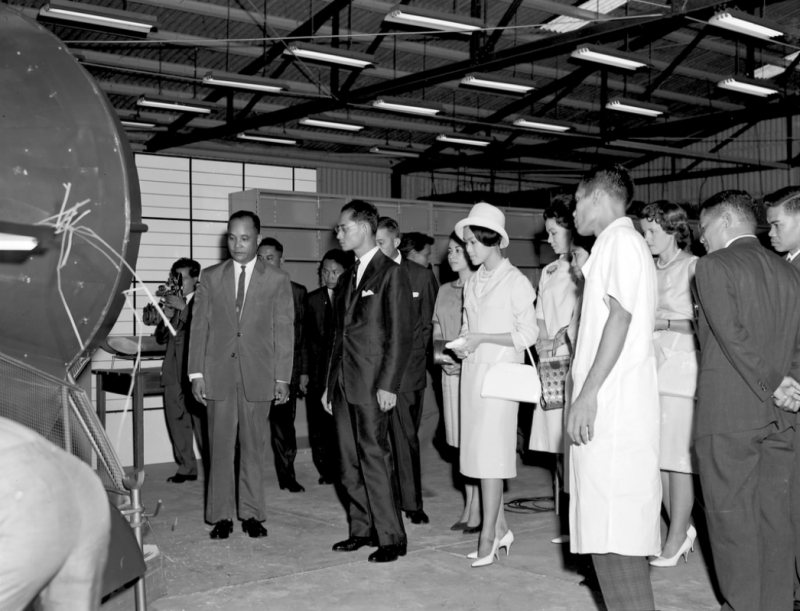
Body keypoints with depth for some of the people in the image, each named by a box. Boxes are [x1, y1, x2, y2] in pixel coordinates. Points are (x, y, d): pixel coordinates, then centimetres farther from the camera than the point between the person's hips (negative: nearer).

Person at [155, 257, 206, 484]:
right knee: (177, 421, 5)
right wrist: (166, 317, 0)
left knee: (202, 421, -7)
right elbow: (161, 339, 18)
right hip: (173, 372, 6)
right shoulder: (172, 302, 17)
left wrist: (183, 308, -16)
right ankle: (186, 468, 13)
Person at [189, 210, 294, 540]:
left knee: (253, 447, 5)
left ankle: (252, 514, 15)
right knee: (220, 447, 4)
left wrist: (282, 377, -2)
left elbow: (284, 331, 2)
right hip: (218, 374, 1)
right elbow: (199, 326, 7)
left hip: (258, 375, -1)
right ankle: (221, 516, 13)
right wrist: (196, 373, 1)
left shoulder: (277, 279, 4)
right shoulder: (210, 277, 8)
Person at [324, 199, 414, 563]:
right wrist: (329, 385, 16)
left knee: (374, 458, -7)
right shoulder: (346, 279, 18)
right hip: (344, 383, 8)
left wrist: (388, 384, -17)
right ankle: (362, 529, 20)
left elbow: (401, 334, -10)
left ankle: (391, 537, 1)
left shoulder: (391, 273, -5)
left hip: (373, 384, -7)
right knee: (350, 463, 10)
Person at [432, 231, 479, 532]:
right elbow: (437, 332, 18)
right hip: (451, 372, 5)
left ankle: (478, 510, 2)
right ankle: (468, 507, 16)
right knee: (462, 442, 8)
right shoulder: (445, 291, 15)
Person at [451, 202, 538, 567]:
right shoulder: (472, 283, 14)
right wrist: (462, 345, 1)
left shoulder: (515, 281, -6)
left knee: (491, 452, -8)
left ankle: (488, 538, -3)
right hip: (473, 370, 7)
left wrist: (482, 339, -15)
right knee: (480, 451, 8)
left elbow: (528, 334, -9)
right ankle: (500, 529, 20)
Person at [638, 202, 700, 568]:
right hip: (650, 368, 6)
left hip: (680, 369, -6)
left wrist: (665, 322, -13)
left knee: (676, 458, -3)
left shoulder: (694, 267, -4)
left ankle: (676, 541, 7)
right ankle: (683, 528, 22)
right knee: (654, 457, 6)